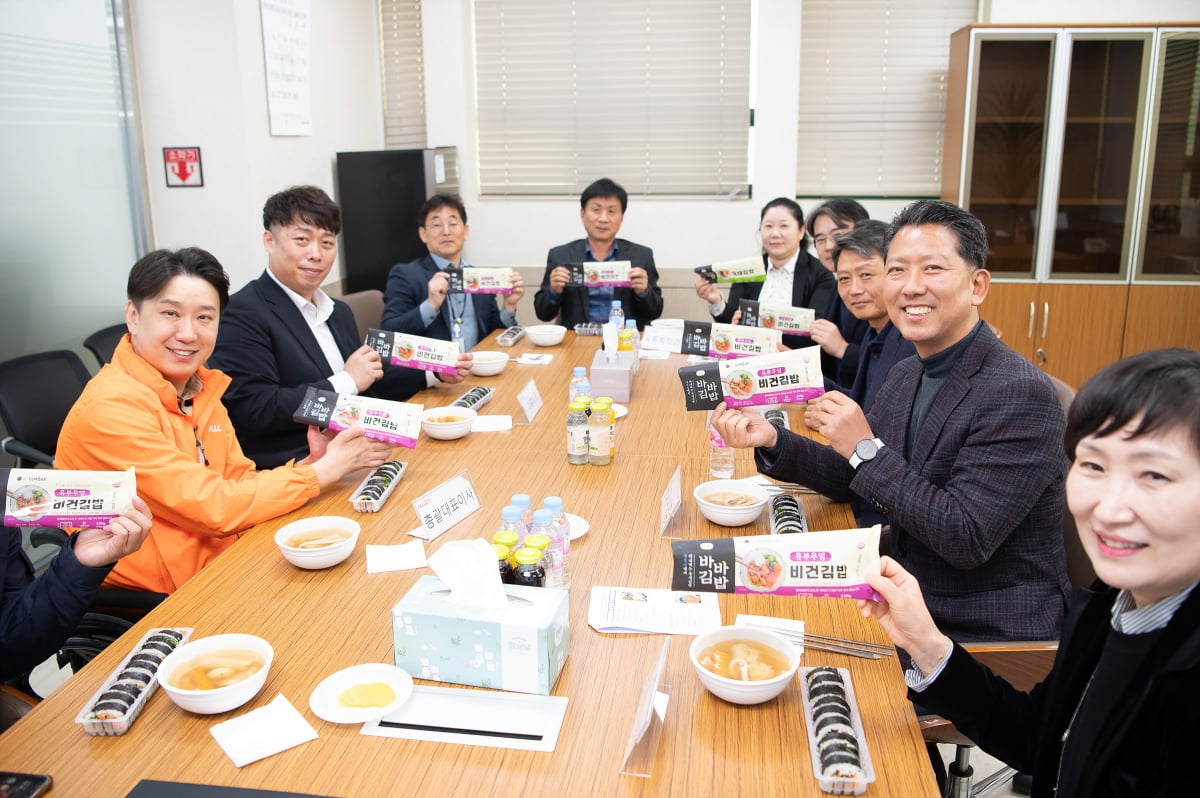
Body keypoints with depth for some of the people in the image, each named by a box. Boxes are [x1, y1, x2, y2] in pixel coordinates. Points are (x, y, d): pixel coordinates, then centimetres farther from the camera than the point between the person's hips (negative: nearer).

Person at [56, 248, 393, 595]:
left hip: (222, 562, 7)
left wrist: (310, 463, -13)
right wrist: (322, 471, -16)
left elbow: (241, 484, 3)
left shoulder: (201, 388, 5)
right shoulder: (111, 408, -21)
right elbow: (214, 507, -22)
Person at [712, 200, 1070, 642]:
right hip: (909, 601, 7)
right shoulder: (906, 376, 4)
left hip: (989, 636, -6)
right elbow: (849, 480, 11)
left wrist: (866, 449, -24)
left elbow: (966, 539, -26)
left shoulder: (1020, 395, -22)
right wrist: (772, 440, -6)